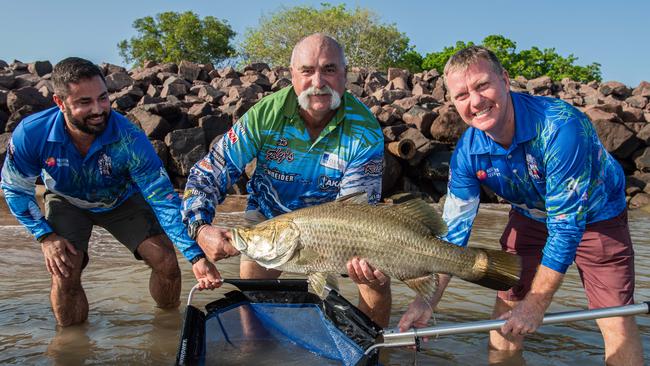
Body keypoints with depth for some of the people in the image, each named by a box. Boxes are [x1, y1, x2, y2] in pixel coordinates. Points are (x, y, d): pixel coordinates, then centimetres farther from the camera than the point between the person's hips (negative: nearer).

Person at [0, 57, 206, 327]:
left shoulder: (129, 140, -36)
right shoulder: (31, 133, -31)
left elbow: (164, 199, -35)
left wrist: (196, 257, -44)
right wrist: (45, 236, -20)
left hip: (122, 200, 0)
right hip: (66, 203, 1)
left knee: (166, 262, -13)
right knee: (64, 276, -19)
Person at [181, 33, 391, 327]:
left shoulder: (365, 130, -26)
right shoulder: (265, 115, -24)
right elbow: (208, 173, -20)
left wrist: (361, 254, -47)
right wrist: (200, 228, -38)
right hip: (270, 215, 1)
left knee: (377, 276, -16)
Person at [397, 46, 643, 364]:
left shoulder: (560, 126, -37)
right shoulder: (467, 153, -21)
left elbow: (566, 225, -33)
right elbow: (454, 231, -13)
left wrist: (534, 305, -29)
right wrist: (426, 301, -20)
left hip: (596, 214, -4)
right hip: (531, 216, 4)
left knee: (616, 320, -8)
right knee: (507, 300, 2)